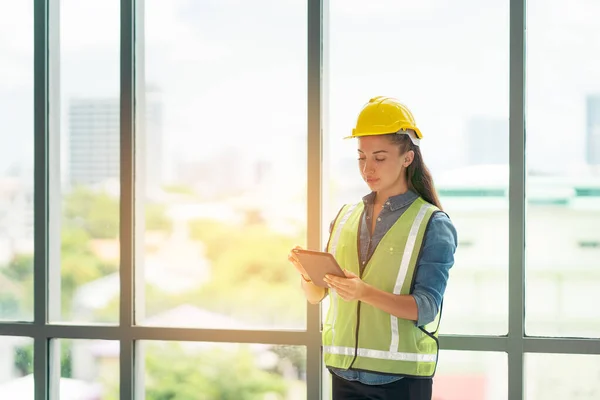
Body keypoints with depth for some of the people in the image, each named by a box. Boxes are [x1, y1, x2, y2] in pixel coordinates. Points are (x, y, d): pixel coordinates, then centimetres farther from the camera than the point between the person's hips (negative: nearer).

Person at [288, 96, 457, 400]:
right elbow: (316, 297, 10)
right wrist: (307, 274, -12)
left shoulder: (433, 224, -4)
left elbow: (426, 307, -14)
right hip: (344, 373, 4)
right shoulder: (345, 217, 10)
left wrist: (365, 293, -29)